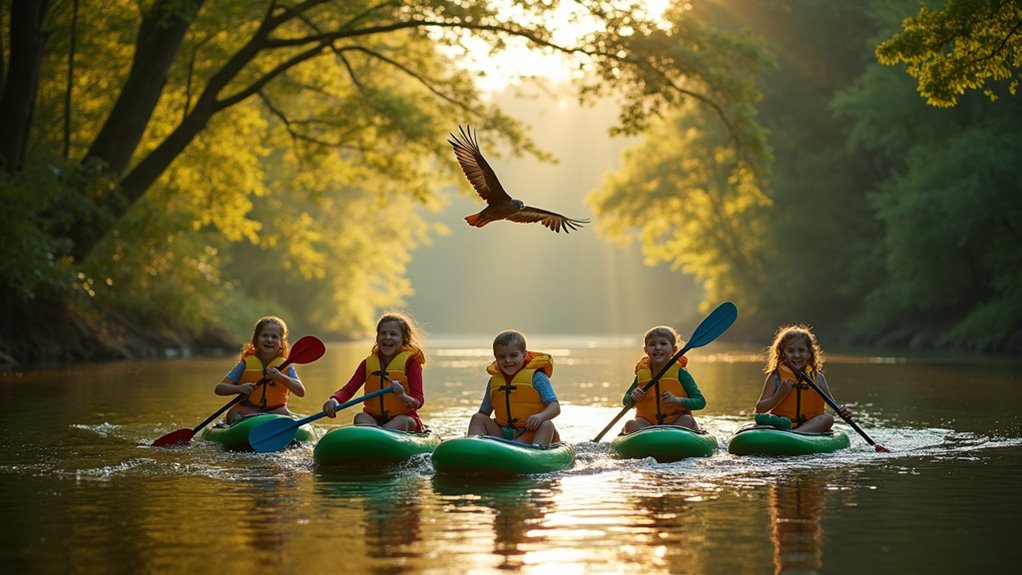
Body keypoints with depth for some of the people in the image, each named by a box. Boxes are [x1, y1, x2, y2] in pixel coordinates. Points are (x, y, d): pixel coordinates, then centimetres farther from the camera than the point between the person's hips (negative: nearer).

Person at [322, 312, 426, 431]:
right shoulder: (369, 362, 9)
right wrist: (334, 400, -24)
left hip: (404, 418, -3)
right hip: (374, 418, 3)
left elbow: (418, 401, -11)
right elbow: (348, 389, 0)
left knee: (402, 421, -34)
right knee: (360, 417, -26)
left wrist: (403, 396, -36)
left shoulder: (410, 362, -3)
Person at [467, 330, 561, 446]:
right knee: (477, 418, -9)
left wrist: (540, 416, -34)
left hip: (531, 433, -4)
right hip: (501, 434, 4)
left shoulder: (536, 377, -2)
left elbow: (555, 407, -11)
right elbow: (484, 413, 16)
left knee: (547, 425, -31)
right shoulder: (494, 382, 13)